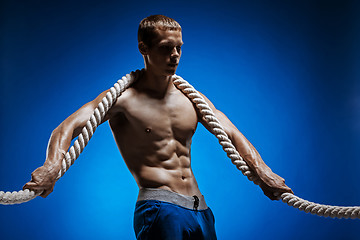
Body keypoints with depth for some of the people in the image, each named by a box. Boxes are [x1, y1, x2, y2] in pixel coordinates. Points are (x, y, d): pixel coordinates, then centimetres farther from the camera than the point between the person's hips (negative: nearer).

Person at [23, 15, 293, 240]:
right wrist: (53, 165, -35)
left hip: (200, 209, 6)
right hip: (159, 208, -6)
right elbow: (67, 128, -14)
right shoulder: (124, 98, -5)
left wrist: (261, 171, -3)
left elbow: (231, 134, 12)